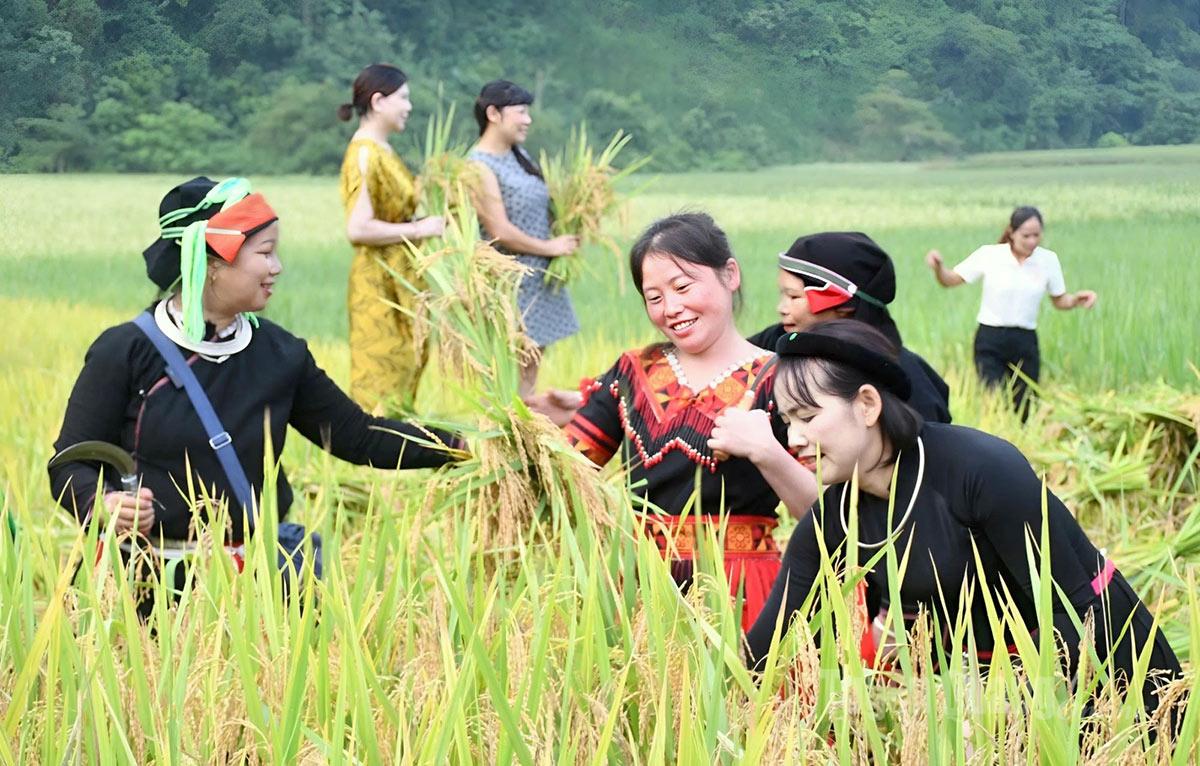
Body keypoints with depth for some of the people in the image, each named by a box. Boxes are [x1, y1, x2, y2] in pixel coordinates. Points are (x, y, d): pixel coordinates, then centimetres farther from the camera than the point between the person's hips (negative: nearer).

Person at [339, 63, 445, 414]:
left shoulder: (383, 151, 14)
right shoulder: (364, 154, -15)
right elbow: (358, 228, -23)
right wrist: (418, 229, -16)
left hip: (401, 280, 10)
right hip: (380, 283, -10)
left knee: (406, 368, 11)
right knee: (381, 381, -5)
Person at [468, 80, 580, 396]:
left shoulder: (520, 155, 12)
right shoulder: (479, 166, -15)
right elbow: (500, 232, -18)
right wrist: (550, 247, -10)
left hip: (540, 278, 8)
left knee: (532, 364, 10)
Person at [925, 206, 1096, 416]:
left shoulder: (1048, 259, 2)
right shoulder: (989, 255, -5)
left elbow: (1059, 301, 12)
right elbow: (949, 280, 2)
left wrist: (1076, 299, -10)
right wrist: (938, 267, -19)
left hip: (1025, 343, 2)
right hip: (990, 342, -2)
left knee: (1023, 410, 3)